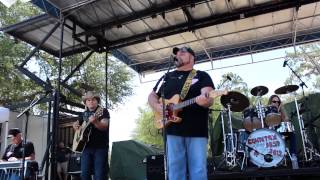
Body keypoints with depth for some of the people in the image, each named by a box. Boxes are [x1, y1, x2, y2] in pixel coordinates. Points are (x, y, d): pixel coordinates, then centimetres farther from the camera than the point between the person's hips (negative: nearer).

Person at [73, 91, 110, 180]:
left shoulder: (103, 111, -4)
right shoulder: (84, 114, 14)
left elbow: (104, 127, -19)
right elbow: (77, 124, 28)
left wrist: (95, 122, -39)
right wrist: (75, 125, 3)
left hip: (100, 147, -5)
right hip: (86, 147, 5)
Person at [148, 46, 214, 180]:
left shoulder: (202, 76, 7)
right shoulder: (167, 77, 18)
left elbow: (209, 99, -7)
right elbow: (152, 95, 19)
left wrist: (204, 101, -32)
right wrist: (157, 106, -3)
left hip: (197, 131, -2)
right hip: (173, 130, 3)